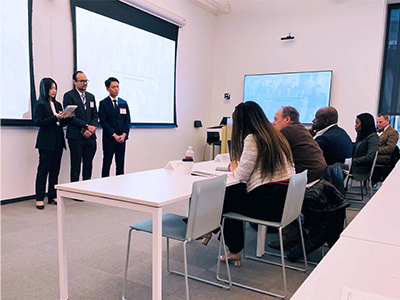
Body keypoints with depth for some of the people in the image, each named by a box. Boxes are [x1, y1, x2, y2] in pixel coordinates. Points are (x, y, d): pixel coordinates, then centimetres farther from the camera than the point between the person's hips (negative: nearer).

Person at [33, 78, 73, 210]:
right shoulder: (39, 105, -3)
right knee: (43, 169, -3)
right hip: (46, 141, -6)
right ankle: (39, 199, 3)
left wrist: (69, 117, -2)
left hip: (58, 141, 6)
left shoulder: (57, 104, 16)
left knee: (55, 169, 8)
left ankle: (53, 196, 15)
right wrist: (55, 117, -20)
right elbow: (38, 122, -12)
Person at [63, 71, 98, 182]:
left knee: (88, 166, 8)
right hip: (76, 137, -5)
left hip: (90, 137, 5)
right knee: (76, 166, -1)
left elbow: (95, 115, 12)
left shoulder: (91, 96, 16)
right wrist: (87, 126, -14)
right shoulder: (69, 96, -2)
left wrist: (91, 129, -4)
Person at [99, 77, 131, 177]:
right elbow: (103, 121, -6)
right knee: (107, 164, 0)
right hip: (109, 139, -4)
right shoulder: (103, 103, 1)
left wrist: (124, 134, -6)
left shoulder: (124, 103, 13)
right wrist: (114, 135, -13)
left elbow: (128, 120, 9)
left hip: (122, 138, 4)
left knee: (120, 165, 6)